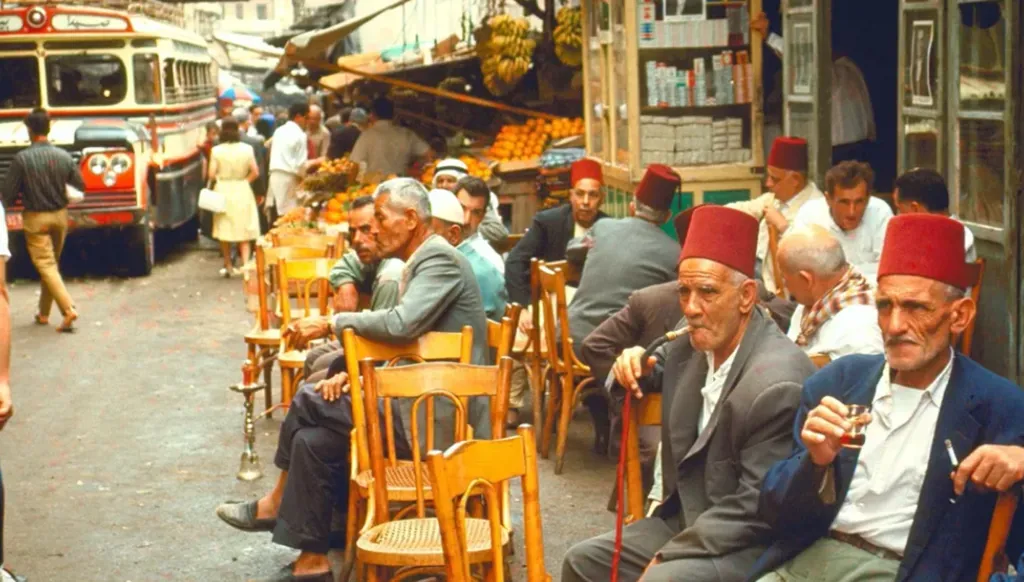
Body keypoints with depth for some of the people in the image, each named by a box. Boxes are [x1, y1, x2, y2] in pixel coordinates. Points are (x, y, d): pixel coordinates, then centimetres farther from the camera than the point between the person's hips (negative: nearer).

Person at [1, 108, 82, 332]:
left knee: (46, 265, -3)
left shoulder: (22, 158, -15)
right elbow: (79, 186, 2)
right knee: (52, 263, 17)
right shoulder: (64, 156, -5)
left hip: (36, 219, -4)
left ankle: (69, 308, -19)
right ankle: (43, 312, 26)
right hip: (60, 215, 4)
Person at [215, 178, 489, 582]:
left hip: (440, 419, -9)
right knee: (313, 438, -1)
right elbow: (398, 343, 19)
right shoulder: (423, 262, 17)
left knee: (309, 400, -9)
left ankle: (277, 503, 10)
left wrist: (332, 323, -18)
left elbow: (400, 325, -29)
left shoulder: (439, 259, -14)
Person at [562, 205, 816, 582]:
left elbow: (755, 506, -23)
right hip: (687, 518, 9)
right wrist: (635, 367, 2)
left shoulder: (777, 384, -24)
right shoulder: (696, 346, 0)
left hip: (752, 545, -9)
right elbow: (664, 368, 26)